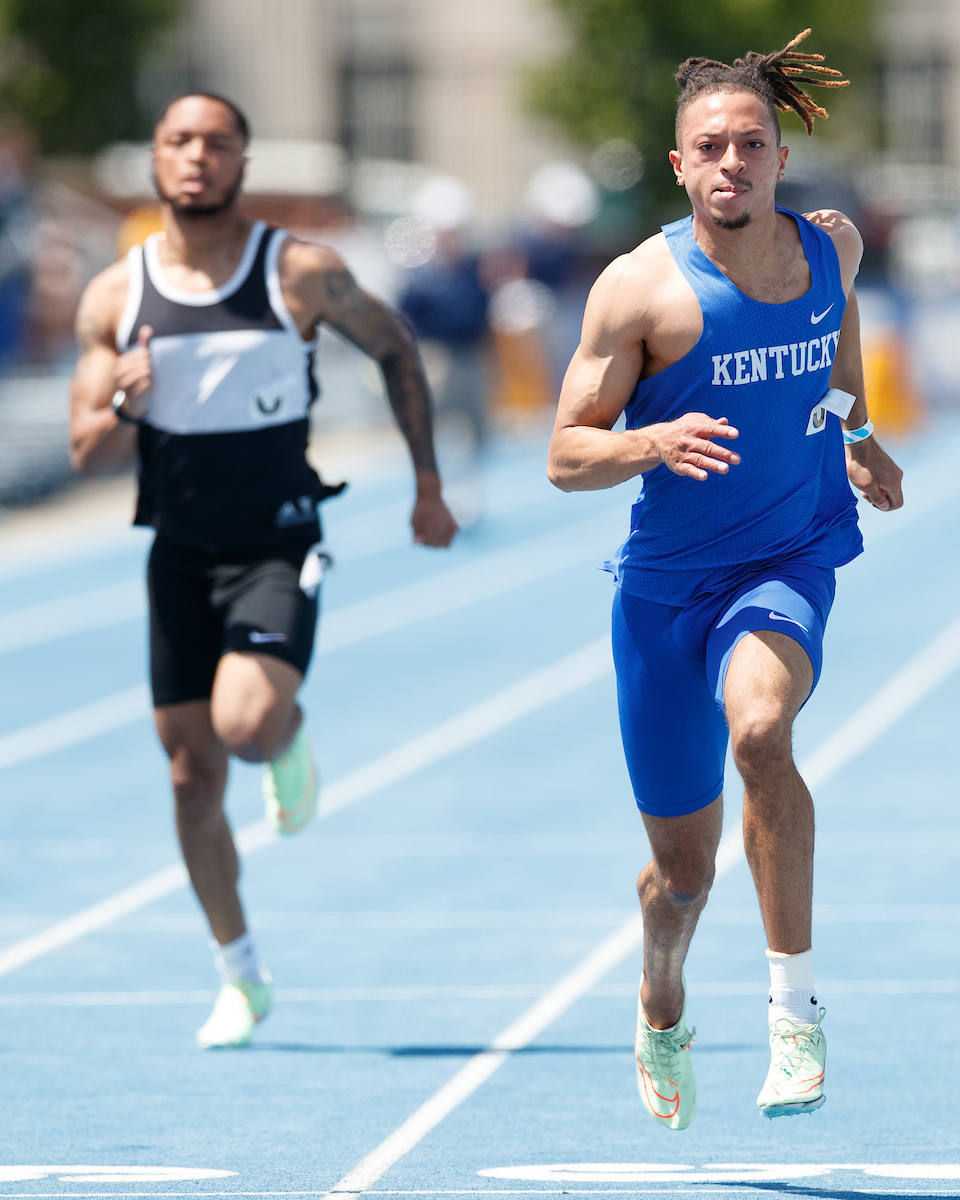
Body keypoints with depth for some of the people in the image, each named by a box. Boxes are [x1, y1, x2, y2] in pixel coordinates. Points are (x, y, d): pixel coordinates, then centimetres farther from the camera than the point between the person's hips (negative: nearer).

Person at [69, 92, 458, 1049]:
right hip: (179, 551, 3)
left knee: (247, 724, -26)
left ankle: (290, 741, 13)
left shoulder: (302, 275, -7)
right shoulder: (115, 296, 0)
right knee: (191, 773, 5)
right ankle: (239, 979, 21)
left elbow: (395, 349, 10)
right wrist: (124, 408, -21)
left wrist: (428, 485, 10)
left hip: (277, 545, -3)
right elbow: (87, 452, 2)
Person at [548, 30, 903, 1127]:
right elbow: (565, 458, -11)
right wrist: (656, 440, -29)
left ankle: (795, 999, -24)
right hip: (668, 583, 0)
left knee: (759, 726, -35)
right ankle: (661, 1013, 45)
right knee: (683, 869, 10)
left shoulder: (831, 247, -3)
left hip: (791, 560, 1)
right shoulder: (640, 287, -14)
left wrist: (855, 432, 18)